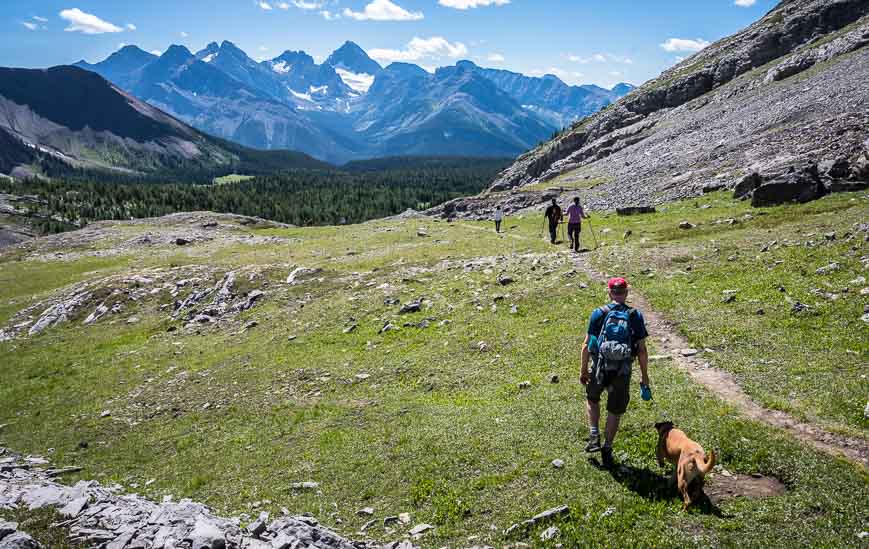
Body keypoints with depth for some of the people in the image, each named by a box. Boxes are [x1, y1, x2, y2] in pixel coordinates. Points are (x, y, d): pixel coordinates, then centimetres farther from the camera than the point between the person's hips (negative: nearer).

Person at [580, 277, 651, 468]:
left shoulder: (599, 314, -1)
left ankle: (594, 436, 15)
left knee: (592, 398, 27)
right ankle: (607, 450, 20)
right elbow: (642, 350, -1)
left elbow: (586, 346, -3)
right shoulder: (635, 316, 1)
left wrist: (583, 370, 8)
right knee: (615, 411, 15)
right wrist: (645, 377, 7)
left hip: (600, 368, 0)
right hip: (623, 371, 0)